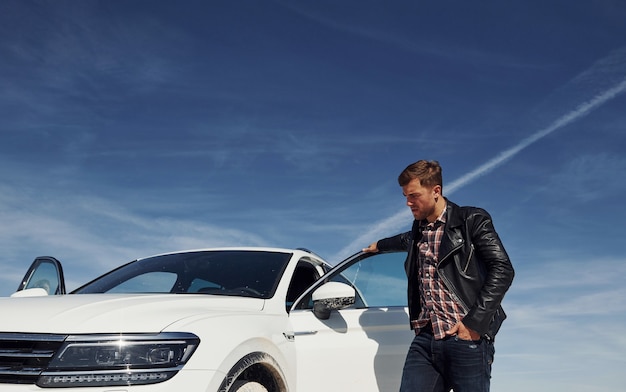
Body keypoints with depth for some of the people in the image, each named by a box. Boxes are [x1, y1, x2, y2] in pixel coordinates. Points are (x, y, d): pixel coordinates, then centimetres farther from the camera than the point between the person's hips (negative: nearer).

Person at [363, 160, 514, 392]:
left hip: (466, 340, -5)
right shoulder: (419, 229, 17)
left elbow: (502, 270, -9)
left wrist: (474, 322, -15)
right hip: (425, 340, 5)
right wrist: (379, 245, 58)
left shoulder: (471, 221, -2)